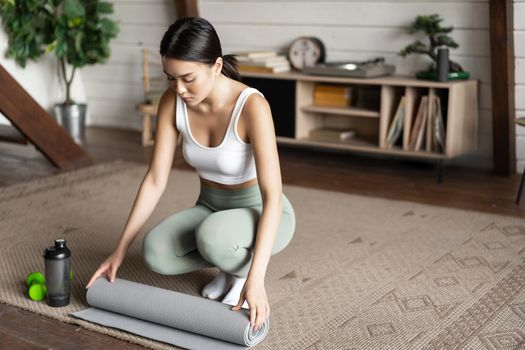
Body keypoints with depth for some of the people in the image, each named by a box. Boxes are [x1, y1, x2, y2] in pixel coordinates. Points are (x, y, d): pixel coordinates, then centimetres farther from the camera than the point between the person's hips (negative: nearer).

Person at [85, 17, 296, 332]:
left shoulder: (251, 106, -30)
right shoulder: (172, 103, -13)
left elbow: (273, 196, -33)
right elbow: (155, 181, -9)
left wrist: (255, 277, -40)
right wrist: (120, 250, -11)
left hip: (261, 214, -5)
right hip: (212, 208, 5)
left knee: (211, 236, -39)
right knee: (155, 252, -24)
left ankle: (244, 268, -3)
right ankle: (230, 261, 5)